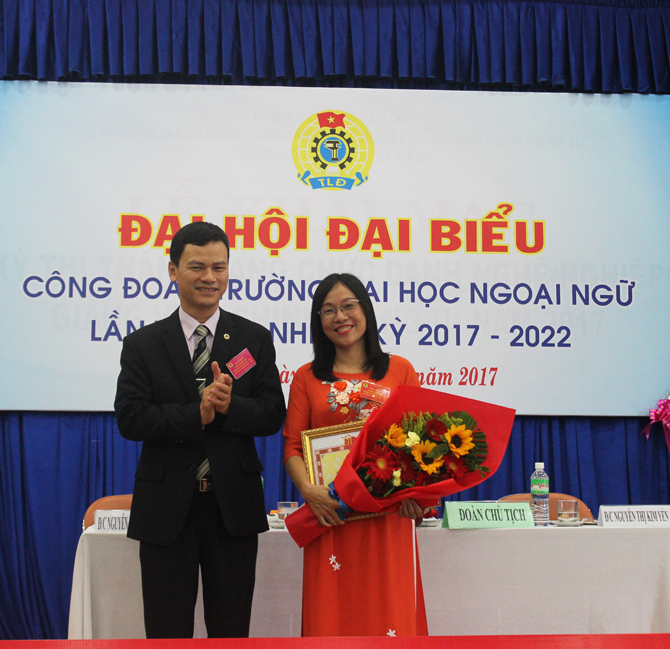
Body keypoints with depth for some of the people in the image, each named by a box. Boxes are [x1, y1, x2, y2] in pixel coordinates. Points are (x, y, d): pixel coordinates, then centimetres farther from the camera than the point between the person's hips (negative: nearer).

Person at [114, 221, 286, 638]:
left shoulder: (255, 339, 3)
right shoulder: (142, 345, 1)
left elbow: (273, 416, -4)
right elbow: (130, 419, -10)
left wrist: (228, 406, -23)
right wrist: (197, 414, -22)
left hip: (234, 506, 1)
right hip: (166, 508, 0)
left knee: (232, 631, 13)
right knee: (167, 631, 11)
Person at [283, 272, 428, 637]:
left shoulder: (400, 371, 9)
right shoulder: (307, 378, 10)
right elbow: (292, 446, 5)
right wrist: (308, 490, -13)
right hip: (330, 515, 0)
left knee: (389, 614, 2)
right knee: (332, 618, 2)